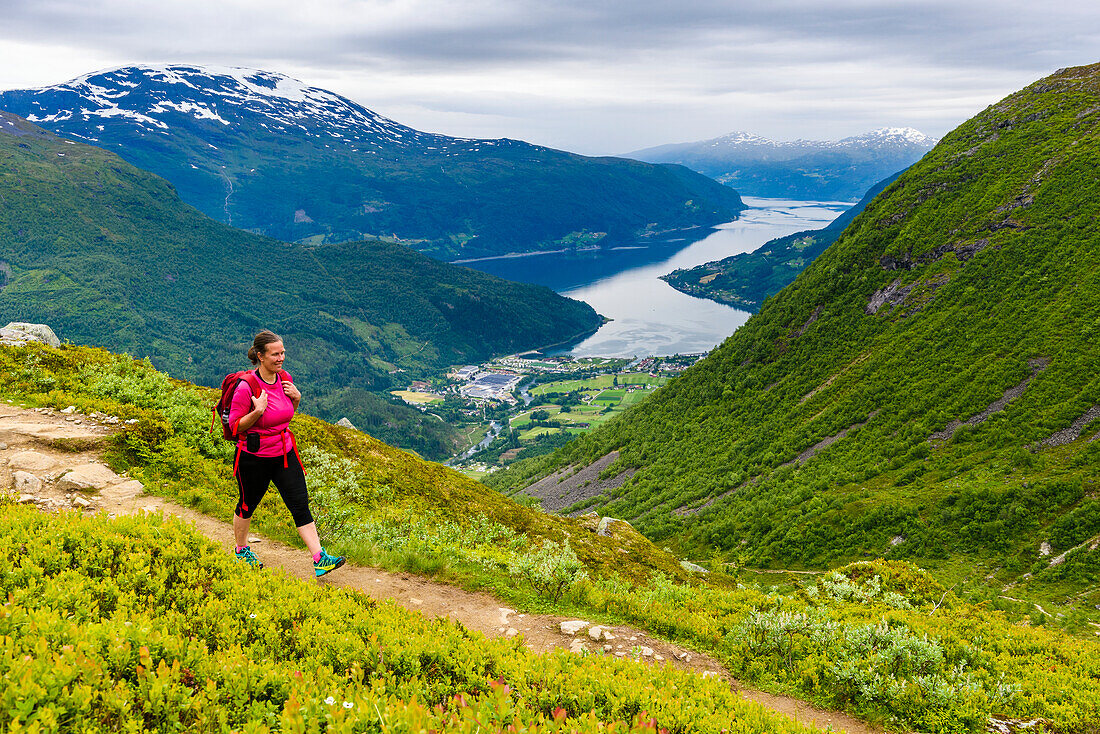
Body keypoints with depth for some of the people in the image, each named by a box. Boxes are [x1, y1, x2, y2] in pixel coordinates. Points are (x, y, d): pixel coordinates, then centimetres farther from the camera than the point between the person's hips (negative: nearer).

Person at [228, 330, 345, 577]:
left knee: (301, 505, -1)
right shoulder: (246, 387, -19)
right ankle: (241, 550, 42)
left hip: (285, 454, 5)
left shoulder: (285, 379, 0)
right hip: (254, 457, -5)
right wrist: (258, 411, -28)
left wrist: (296, 398, -5)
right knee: (248, 504, 16)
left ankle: (320, 559, -3)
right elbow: (235, 426, -13)